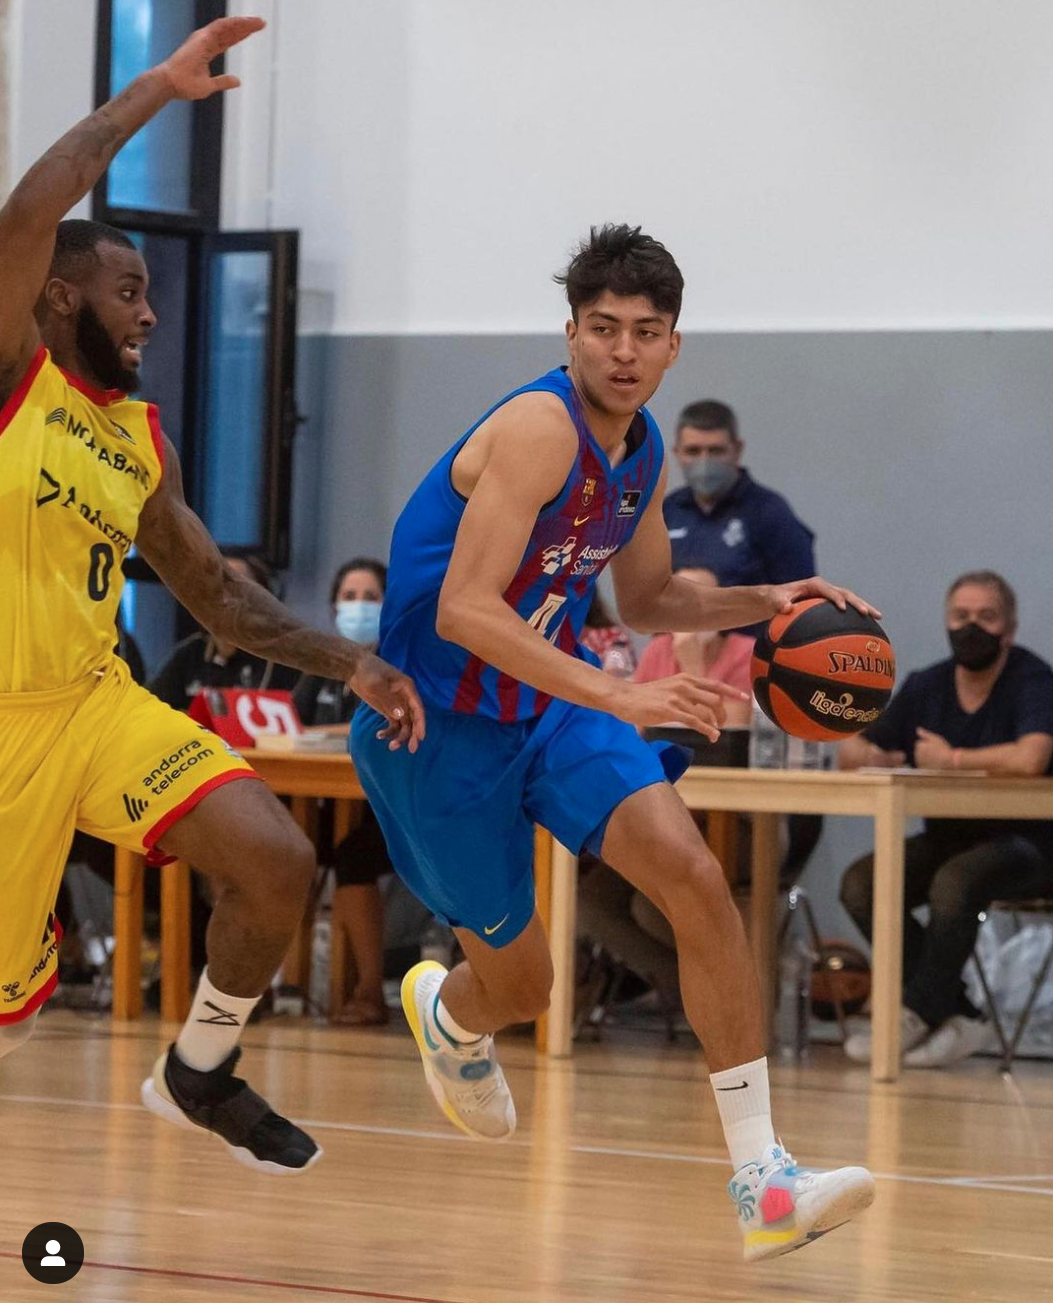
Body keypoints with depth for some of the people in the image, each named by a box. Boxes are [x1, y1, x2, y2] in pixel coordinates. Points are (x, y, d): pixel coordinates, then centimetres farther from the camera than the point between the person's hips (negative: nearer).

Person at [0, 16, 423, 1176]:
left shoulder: (143, 441, 12)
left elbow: (215, 595, 20)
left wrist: (347, 663, 8)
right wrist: (161, 89, -20)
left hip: (98, 701, 6)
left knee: (276, 861, -13)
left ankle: (199, 1076, 11)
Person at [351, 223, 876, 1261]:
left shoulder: (641, 451, 3)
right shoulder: (540, 427, -24)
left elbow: (644, 601, 20)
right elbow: (463, 611, -33)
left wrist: (761, 604, 2)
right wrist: (619, 698, -39)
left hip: (551, 699, 6)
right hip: (443, 726, -6)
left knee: (695, 878, -18)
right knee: (519, 989, 6)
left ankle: (763, 1183, -19)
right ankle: (442, 1012, 48)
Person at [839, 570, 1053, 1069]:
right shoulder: (926, 686, 7)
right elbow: (850, 751, 11)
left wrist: (951, 759, -17)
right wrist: (868, 756, -15)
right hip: (947, 837, 7)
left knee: (954, 881, -37)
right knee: (861, 884, -19)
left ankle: (916, 1017, -22)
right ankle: (958, 1019, -20)